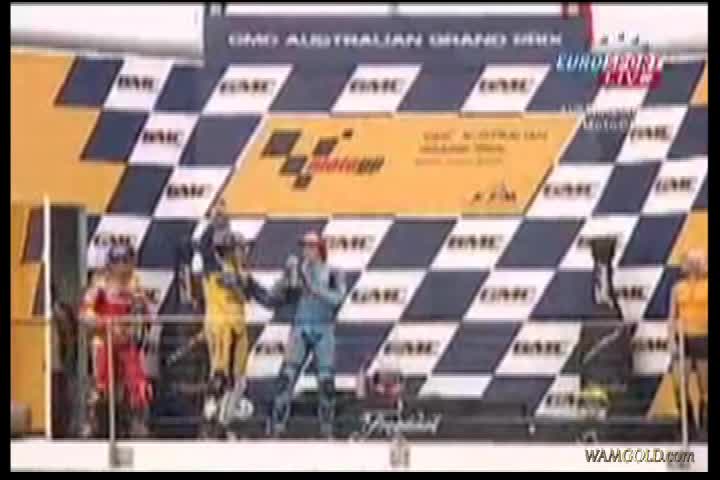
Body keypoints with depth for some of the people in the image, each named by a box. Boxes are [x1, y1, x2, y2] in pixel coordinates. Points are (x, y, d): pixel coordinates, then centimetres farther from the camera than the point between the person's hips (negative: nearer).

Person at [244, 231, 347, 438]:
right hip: (299, 329, 1)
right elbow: (271, 300, 8)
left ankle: (327, 430, 14)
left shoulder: (333, 275, 3)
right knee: (286, 376, -10)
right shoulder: (294, 272, 8)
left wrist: (312, 286, -24)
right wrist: (250, 283, -1)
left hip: (324, 330, -1)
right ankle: (276, 429, -8)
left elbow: (336, 298, -16)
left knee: (326, 381, -1)